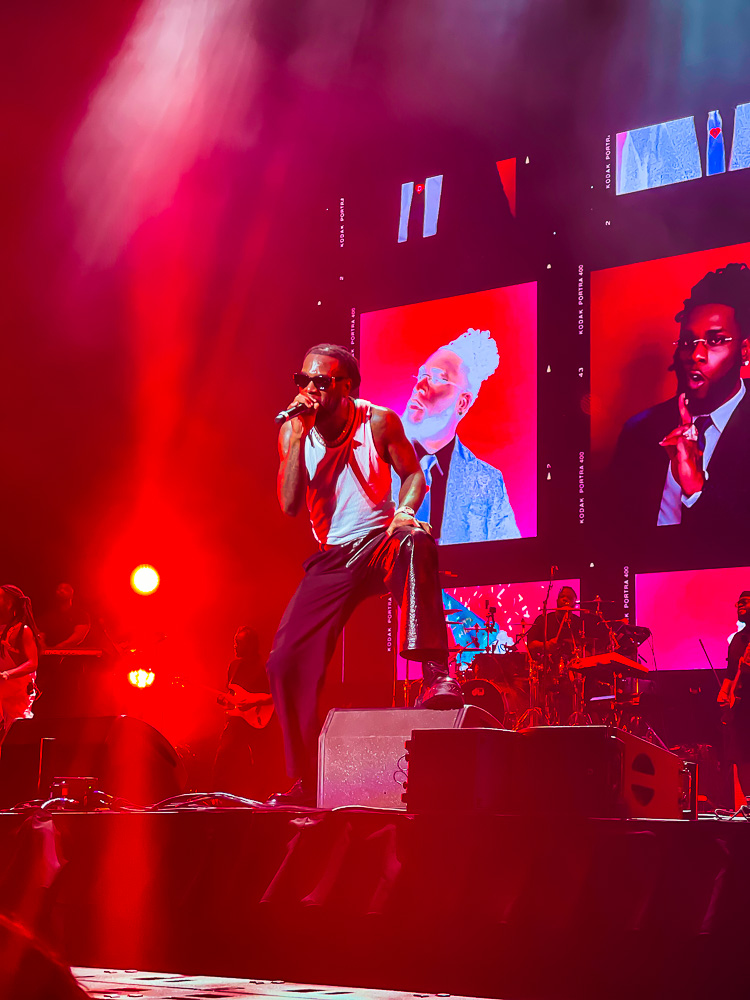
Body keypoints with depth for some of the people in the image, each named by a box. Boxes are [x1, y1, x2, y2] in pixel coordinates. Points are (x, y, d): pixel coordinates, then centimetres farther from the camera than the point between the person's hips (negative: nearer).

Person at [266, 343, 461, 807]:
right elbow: (289, 504, -10)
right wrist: (298, 436, -17)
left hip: (381, 543, -3)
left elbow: (413, 475, 4)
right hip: (333, 559, 3)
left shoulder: (378, 422, -7)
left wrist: (404, 511, -18)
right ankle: (305, 782, 6)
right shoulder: (294, 432, -1)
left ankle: (437, 674, -42)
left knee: (416, 542, -41)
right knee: (286, 663, -7)